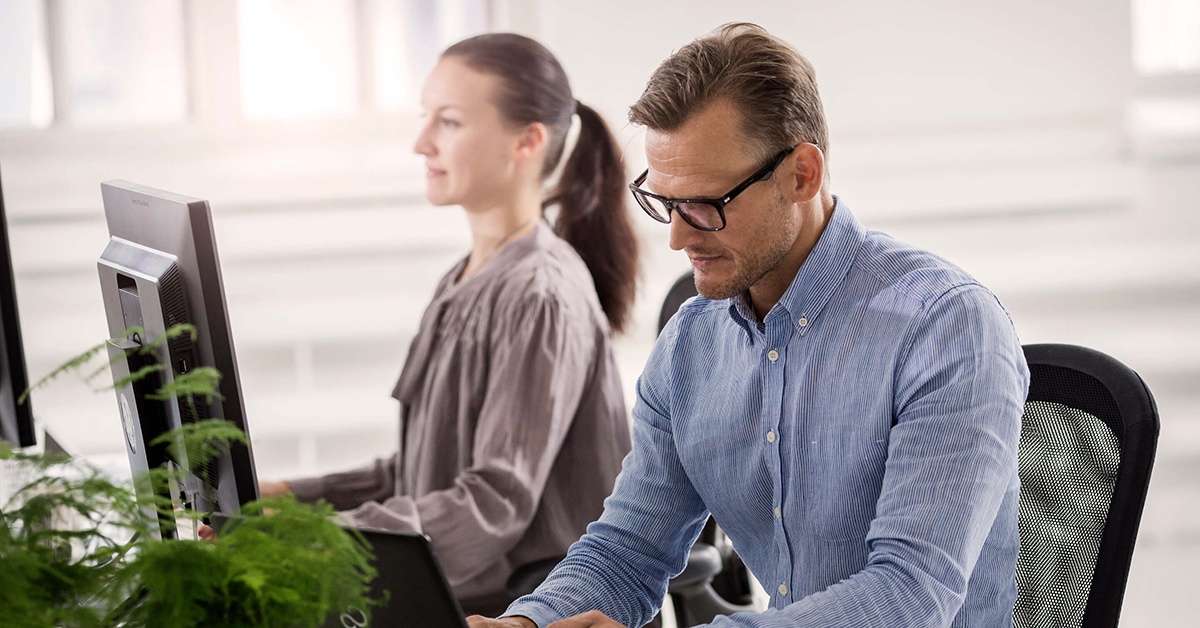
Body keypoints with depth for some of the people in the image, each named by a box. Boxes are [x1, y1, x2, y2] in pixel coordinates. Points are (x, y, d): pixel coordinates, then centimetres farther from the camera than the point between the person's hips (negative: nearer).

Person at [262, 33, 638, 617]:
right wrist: (296, 496, 7)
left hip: (518, 609, -8)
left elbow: (496, 505, -19)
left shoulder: (542, 297, -14)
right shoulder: (464, 284, 14)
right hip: (449, 596, 8)